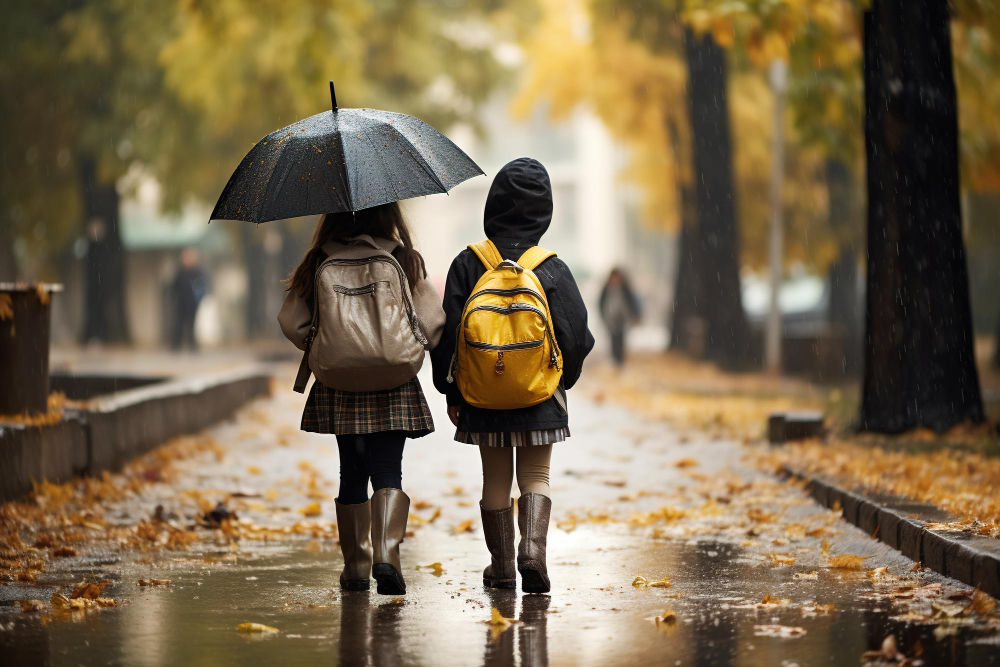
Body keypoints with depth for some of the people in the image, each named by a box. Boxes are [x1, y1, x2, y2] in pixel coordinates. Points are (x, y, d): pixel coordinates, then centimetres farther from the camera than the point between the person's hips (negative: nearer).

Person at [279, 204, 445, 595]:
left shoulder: (319, 262, -1)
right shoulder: (404, 261, -5)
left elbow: (292, 321, -3)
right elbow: (431, 321, -9)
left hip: (338, 387, 2)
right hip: (392, 388, -2)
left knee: (352, 473, 12)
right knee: (387, 471, 1)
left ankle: (356, 566, 16)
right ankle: (385, 552, -19)